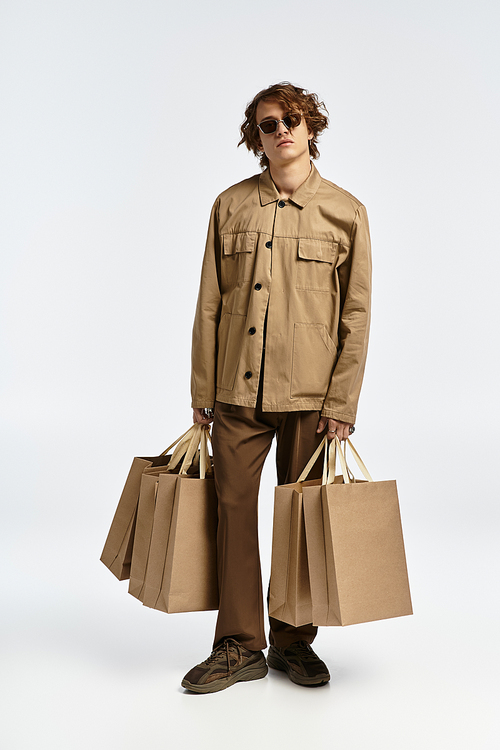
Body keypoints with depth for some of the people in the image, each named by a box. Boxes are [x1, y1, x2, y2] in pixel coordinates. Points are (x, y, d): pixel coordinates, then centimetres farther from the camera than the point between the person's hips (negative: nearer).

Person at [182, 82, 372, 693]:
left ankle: (295, 641, 25)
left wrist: (342, 401, -6)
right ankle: (240, 646, 17)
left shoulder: (345, 212, 2)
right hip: (237, 390, 2)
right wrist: (202, 390, 3)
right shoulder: (230, 205, 7)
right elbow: (210, 305, 7)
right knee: (234, 507, 3)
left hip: (309, 391, -1)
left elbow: (356, 315, 0)